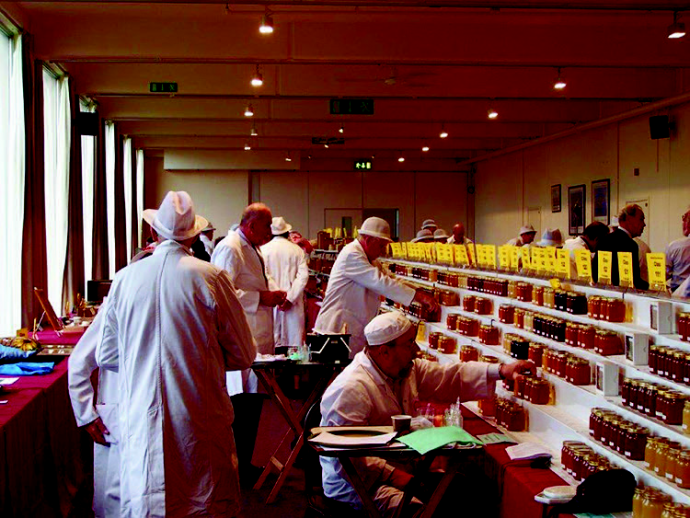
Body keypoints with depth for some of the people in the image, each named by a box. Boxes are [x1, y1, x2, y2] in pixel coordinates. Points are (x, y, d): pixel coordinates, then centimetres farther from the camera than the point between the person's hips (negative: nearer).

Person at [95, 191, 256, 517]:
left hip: (139, 421, 3)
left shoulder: (124, 279, -1)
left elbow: (106, 356, 9)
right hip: (200, 426, -2)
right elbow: (243, 356, -2)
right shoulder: (211, 278, -9)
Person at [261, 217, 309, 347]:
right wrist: (290, 298, -10)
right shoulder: (297, 250, 3)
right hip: (293, 304, 1)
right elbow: (303, 275, -6)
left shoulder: (264, 249, -1)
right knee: (295, 341, 5)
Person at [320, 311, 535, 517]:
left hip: (402, 469, 9)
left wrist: (500, 371, -3)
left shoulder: (406, 370, 7)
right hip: (356, 484, -9)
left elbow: (453, 376, 8)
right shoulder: (351, 390, -22)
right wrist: (392, 475, -31)